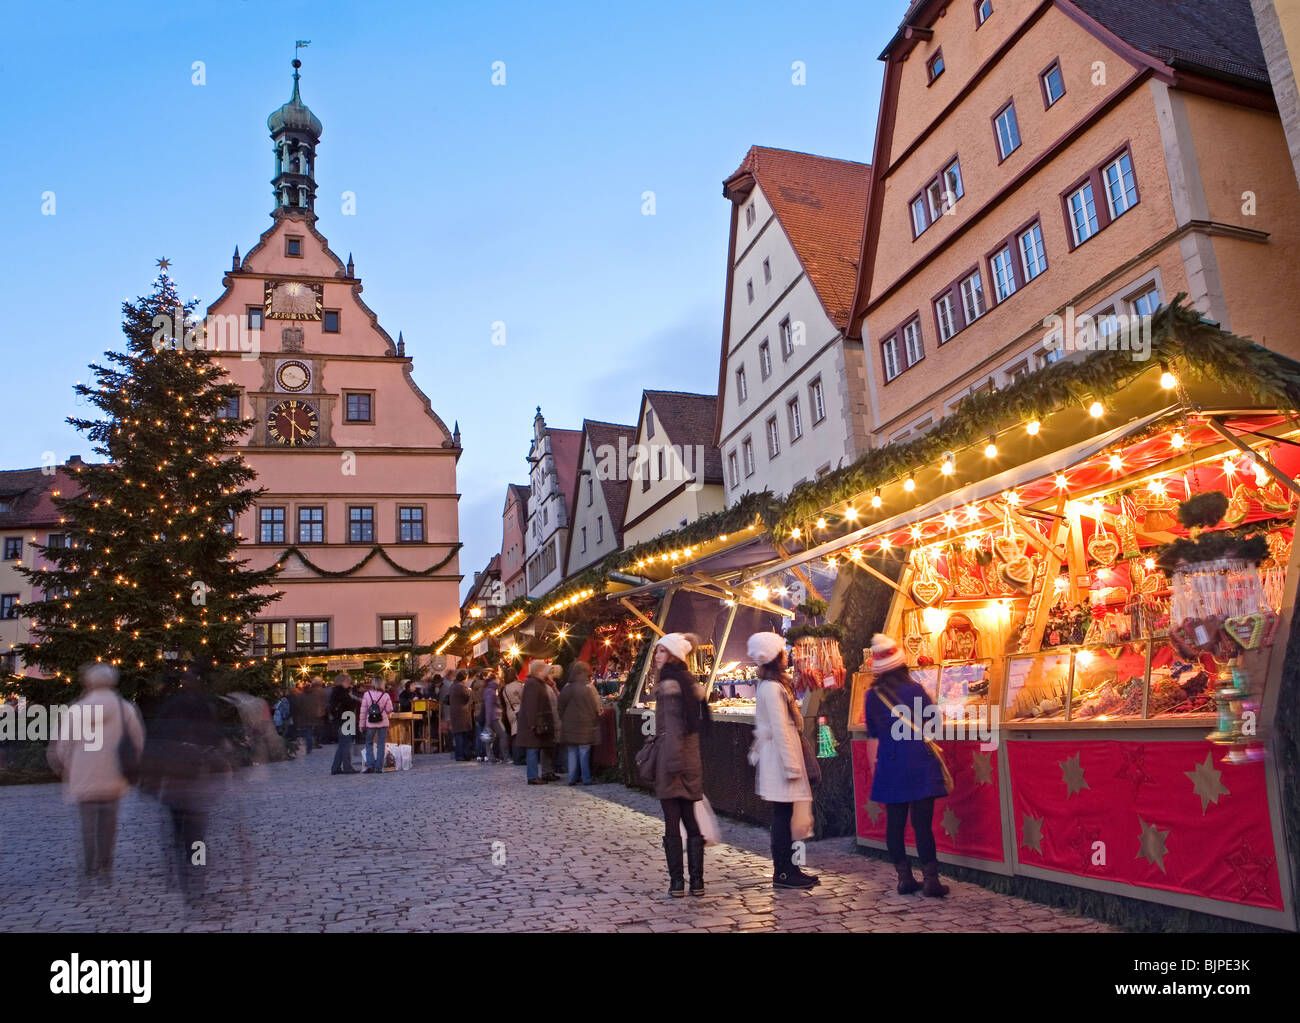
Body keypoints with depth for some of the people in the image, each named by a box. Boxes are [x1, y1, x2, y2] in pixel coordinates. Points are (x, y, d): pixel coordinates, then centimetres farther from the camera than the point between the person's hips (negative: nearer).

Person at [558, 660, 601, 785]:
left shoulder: (566, 687, 2)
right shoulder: (588, 687, -12)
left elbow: (561, 707, 8)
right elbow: (596, 706, -9)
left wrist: (563, 720, 17)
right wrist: (598, 715, 8)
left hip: (569, 725, 4)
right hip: (585, 724, -4)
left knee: (572, 752, 10)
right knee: (584, 752, 1)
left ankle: (572, 778, 11)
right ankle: (586, 778, 3)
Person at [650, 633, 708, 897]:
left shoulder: (668, 682, -10)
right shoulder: (691, 681, 13)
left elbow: (671, 727, -15)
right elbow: (701, 721, 14)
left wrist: (672, 762, -15)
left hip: (672, 759, -7)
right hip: (692, 760, 7)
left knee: (672, 823, 0)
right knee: (691, 821, 11)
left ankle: (677, 882, 4)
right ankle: (697, 880, 12)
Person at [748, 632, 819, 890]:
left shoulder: (774, 685, 15)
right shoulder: (772, 687, -16)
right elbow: (779, 729, -19)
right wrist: (791, 765, -18)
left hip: (779, 756, 10)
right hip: (779, 756, -10)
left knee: (784, 815, 11)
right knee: (782, 815, -4)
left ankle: (787, 869, 17)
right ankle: (783, 873, 2)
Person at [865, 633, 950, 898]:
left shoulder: (872, 695, 1)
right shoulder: (913, 689, -8)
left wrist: (874, 763, 21)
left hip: (889, 766, 3)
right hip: (919, 764, -3)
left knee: (894, 822, 9)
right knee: (922, 822, 0)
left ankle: (904, 878, 13)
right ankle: (930, 878, 1)